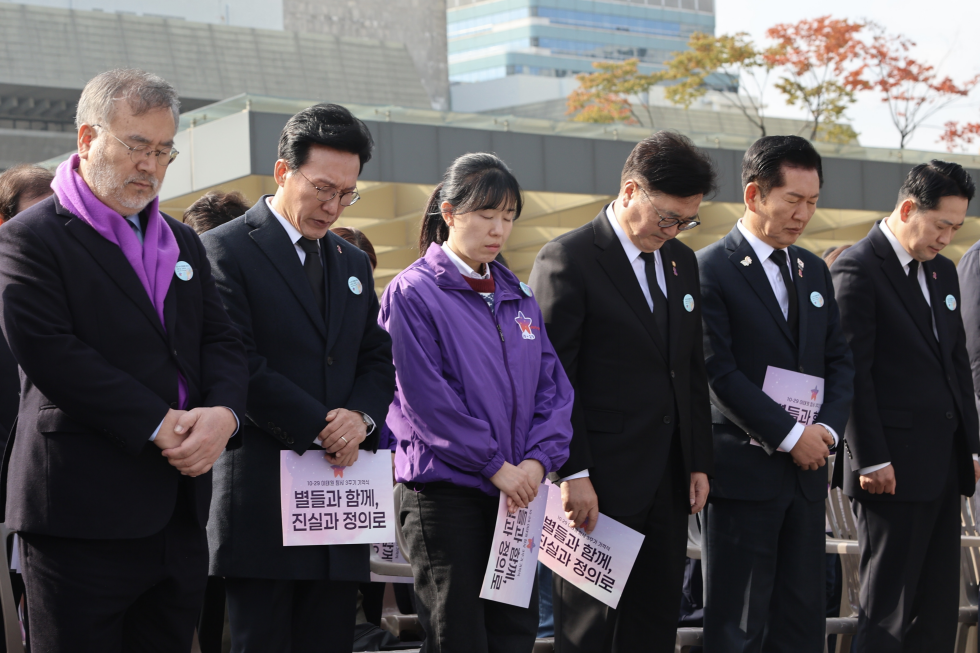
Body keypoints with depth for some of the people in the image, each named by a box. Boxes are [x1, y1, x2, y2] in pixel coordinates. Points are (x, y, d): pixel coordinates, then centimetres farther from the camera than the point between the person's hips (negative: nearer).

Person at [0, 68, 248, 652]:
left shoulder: (182, 242, 18)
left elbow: (221, 340, 11)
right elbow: (51, 355, -16)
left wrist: (223, 413, -11)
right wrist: (159, 425, -18)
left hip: (181, 515, 7)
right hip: (84, 516, -6)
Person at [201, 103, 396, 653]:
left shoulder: (353, 262, 19)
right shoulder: (228, 250, -3)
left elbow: (377, 360, 18)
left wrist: (361, 416, -4)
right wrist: (320, 428, -12)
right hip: (263, 498, -6)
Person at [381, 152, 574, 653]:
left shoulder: (517, 296, 13)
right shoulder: (412, 293, -6)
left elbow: (552, 383, 8)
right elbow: (426, 397, -13)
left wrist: (537, 460, -8)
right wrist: (494, 465, -13)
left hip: (517, 493, 6)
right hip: (444, 491, -6)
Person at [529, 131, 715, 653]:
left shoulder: (682, 261, 13)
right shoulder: (567, 259, -10)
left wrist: (699, 462, 11)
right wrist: (573, 473, -17)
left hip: (669, 475, 7)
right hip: (600, 482, -7)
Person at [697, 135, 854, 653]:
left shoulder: (813, 270, 14)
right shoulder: (711, 269, -8)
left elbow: (839, 360, 15)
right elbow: (719, 373, -14)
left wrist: (828, 427, -4)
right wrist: (789, 435, -15)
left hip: (806, 472, 7)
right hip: (742, 471, -7)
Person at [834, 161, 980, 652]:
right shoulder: (858, 268, -10)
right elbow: (852, 371, -14)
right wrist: (870, 460, -16)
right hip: (892, 468, -8)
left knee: (938, 607, 10)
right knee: (887, 611, -2)